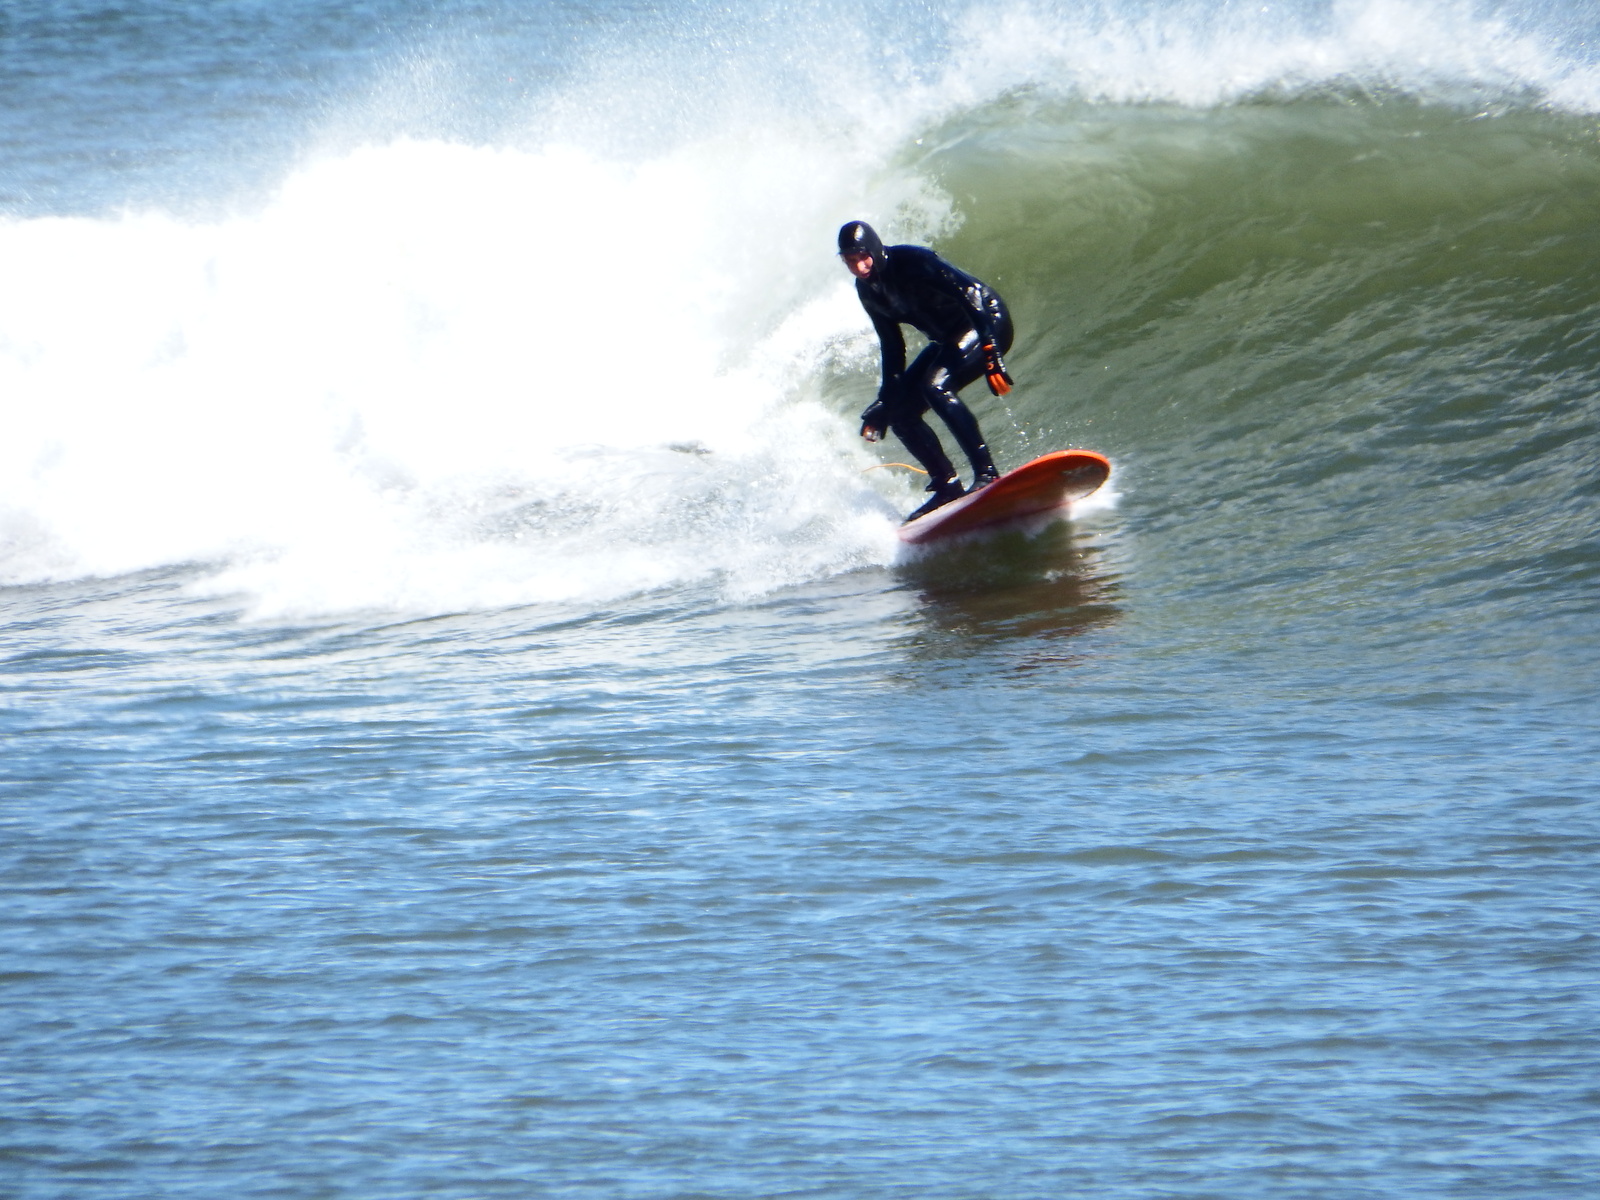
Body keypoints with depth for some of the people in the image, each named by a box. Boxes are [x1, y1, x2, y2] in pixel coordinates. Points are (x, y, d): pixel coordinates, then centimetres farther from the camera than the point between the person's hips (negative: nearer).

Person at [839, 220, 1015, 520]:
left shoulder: (912, 262, -25)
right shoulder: (867, 289, -1)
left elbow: (969, 294, -32)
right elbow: (891, 345, 9)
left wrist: (990, 353, -41)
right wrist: (885, 400, 5)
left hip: (989, 324, -9)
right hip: (949, 338, 9)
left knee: (935, 386, -30)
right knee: (900, 413, 0)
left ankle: (987, 474, -31)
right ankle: (947, 488, 5)